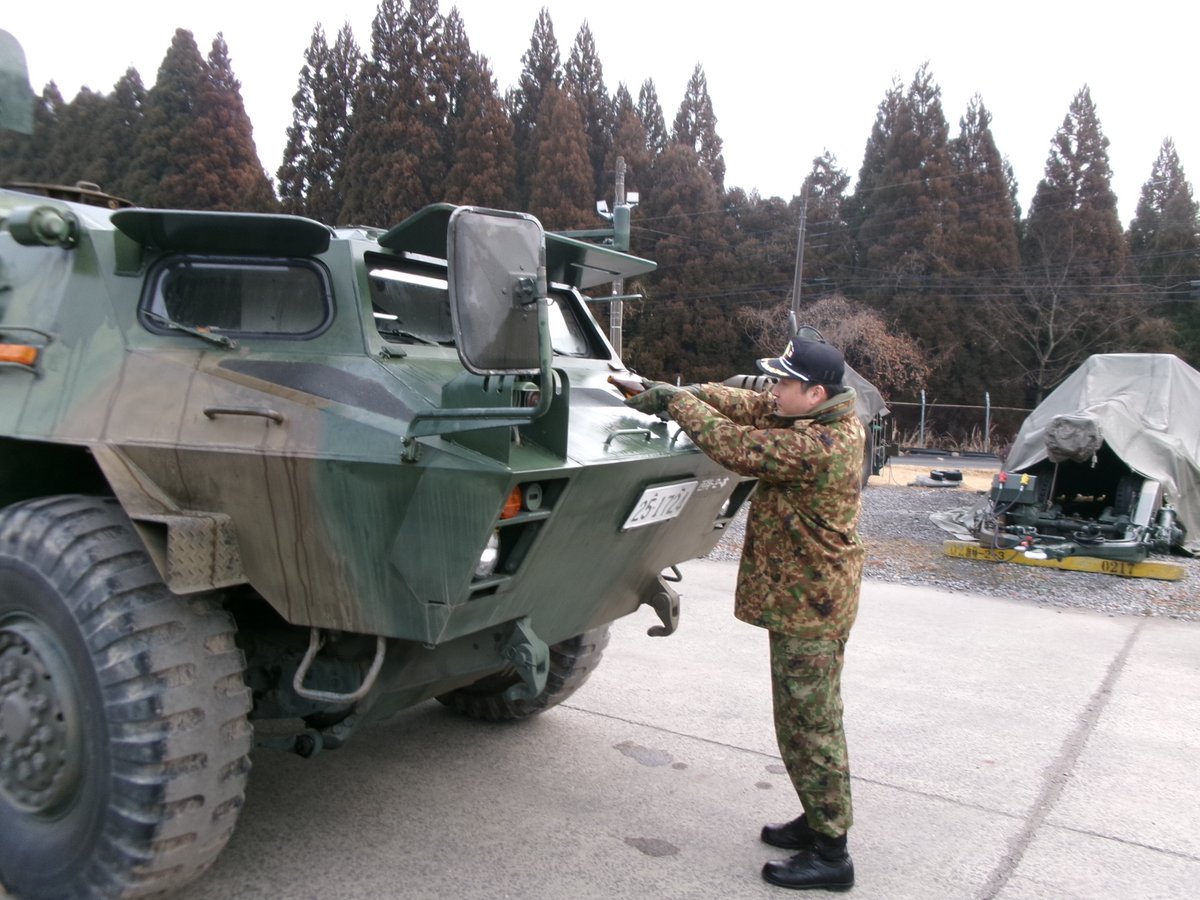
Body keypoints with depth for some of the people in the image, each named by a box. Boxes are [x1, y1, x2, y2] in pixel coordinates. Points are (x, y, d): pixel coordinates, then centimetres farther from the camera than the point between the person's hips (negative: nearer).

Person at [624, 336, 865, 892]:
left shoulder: (816, 446, -26)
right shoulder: (824, 418, 4)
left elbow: (735, 446, -25)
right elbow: (745, 405, 5)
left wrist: (675, 401, -12)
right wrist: (672, 392, -5)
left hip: (809, 606, -10)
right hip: (810, 596, 10)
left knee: (809, 726, 1)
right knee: (809, 720, 21)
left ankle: (830, 854, 15)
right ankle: (820, 821, 37)